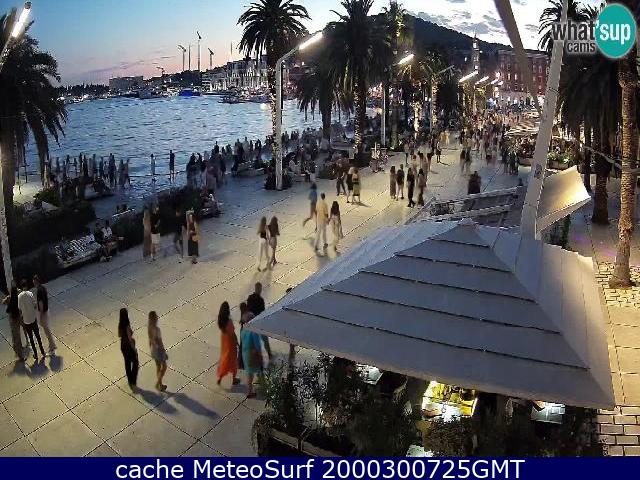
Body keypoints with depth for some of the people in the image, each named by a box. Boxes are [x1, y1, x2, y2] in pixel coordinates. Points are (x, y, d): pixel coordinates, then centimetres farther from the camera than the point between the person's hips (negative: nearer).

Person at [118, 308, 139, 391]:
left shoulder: (120, 324, -6)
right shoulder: (127, 326, -29)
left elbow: (119, 335, 7)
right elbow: (130, 339, -24)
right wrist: (134, 350, -15)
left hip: (123, 345, 7)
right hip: (129, 346, -7)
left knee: (127, 363, 20)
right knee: (135, 363, 10)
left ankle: (130, 381, 34)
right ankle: (133, 383, 12)